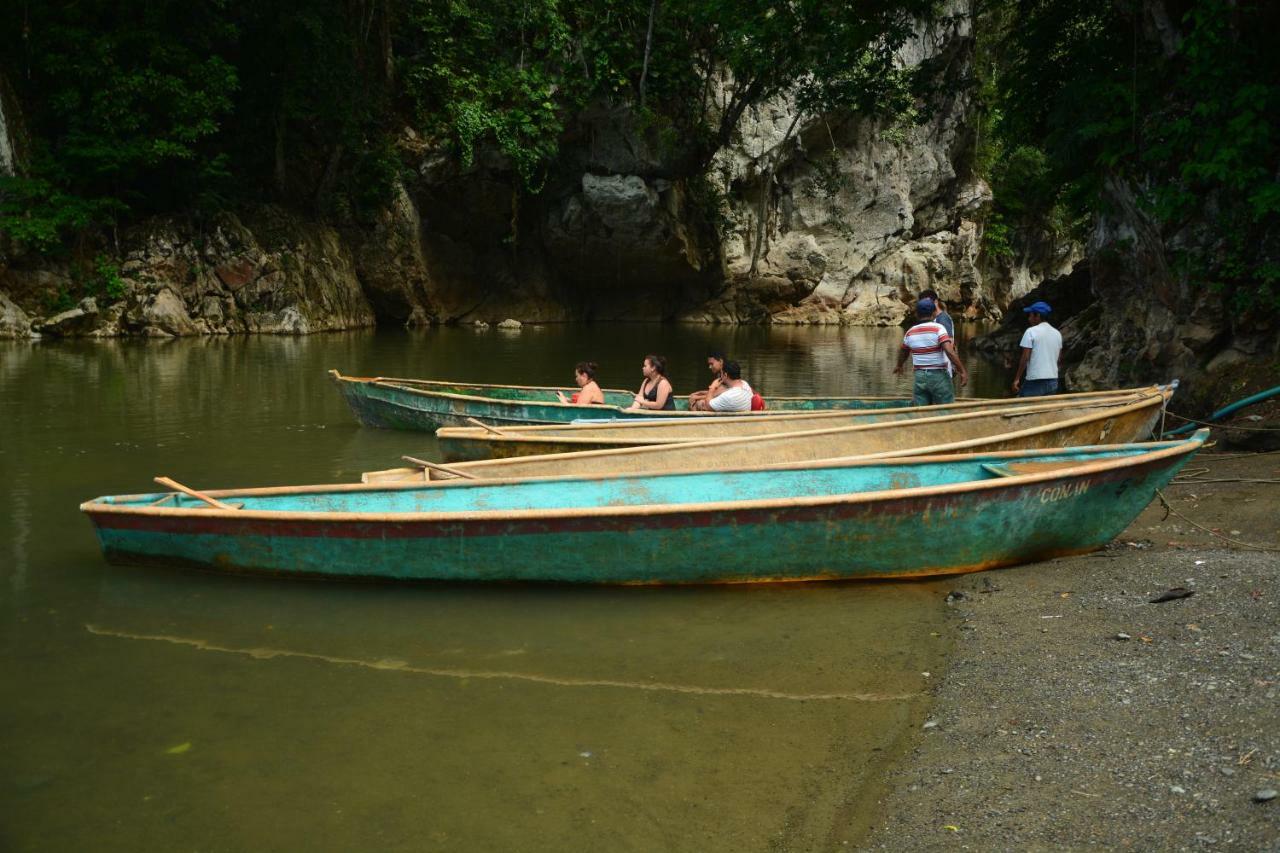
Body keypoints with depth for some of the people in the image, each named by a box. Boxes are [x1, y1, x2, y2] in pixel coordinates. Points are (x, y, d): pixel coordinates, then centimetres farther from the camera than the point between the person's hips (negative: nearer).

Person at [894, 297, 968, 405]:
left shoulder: (910, 332, 6)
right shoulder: (938, 328, -11)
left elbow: (903, 352, 25)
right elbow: (950, 352, -22)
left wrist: (899, 366, 45)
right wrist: (963, 371, -17)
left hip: (919, 377, 4)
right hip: (939, 376, -4)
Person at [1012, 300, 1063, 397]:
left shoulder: (1031, 332, -8)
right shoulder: (1057, 333, 11)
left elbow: (1025, 358, -12)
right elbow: (1060, 360, 15)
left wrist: (1017, 378, -7)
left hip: (1035, 381, -6)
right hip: (1053, 382, 7)